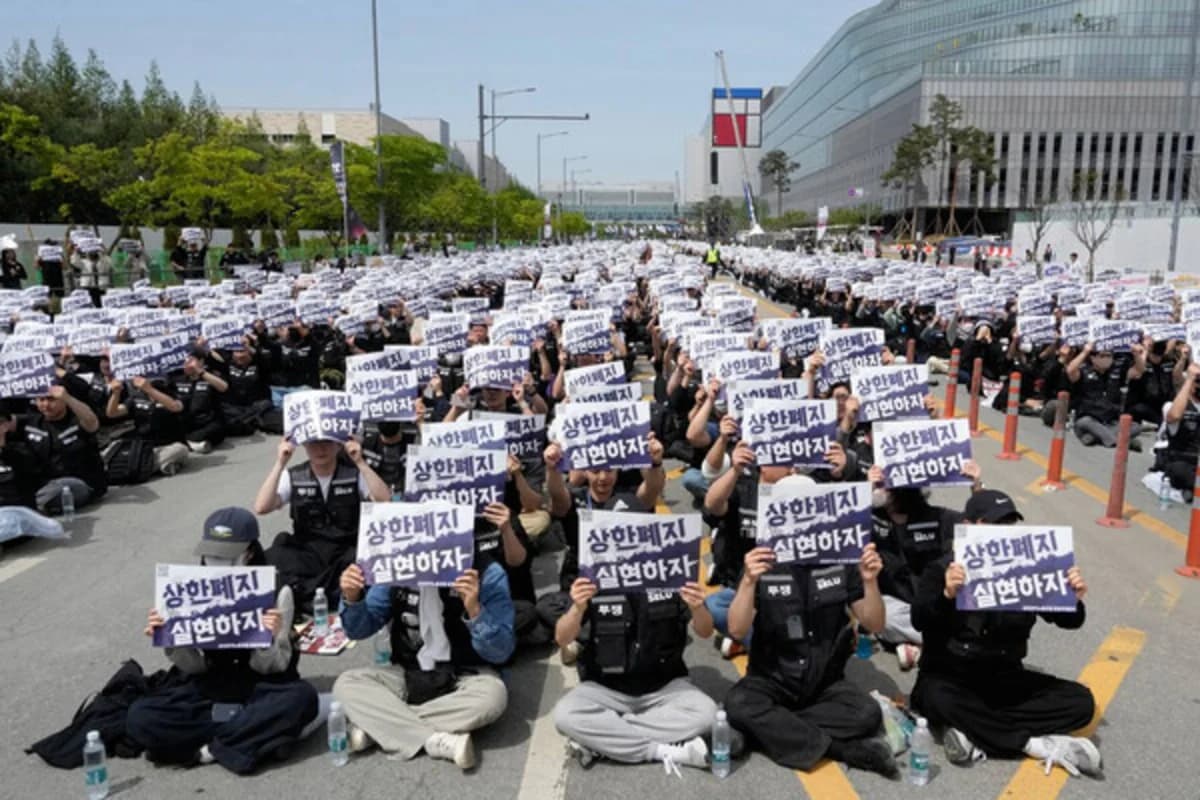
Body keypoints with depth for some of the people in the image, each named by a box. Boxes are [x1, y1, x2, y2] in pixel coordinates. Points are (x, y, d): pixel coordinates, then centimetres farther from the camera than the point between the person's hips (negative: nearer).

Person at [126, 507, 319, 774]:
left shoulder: (276, 592, -12)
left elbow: (270, 667, -10)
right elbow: (194, 667, -1)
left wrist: (269, 638, -31)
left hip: (262, 688, -3)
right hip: (211, 689, 3)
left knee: (301, 696, -35)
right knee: (139, 717, -21)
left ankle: (209, 748, -21)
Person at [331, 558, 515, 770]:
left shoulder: (487, 572, -18)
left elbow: (500, 653, -19)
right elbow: (360, 630, 1)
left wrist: (475, 610, -36)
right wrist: (352, 599, -21)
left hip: (465, 676, -3)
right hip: (407, 675, 3)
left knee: (493, 695, -34)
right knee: (346, 684, -19)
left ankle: (373, 725, -22)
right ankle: (435, 741, -27)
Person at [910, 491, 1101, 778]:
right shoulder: (943, 569, -8)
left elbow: (1068, 621, 1)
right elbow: (919, 621, -23)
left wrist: (1074, 599, -23)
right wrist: (947, 595, -43)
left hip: (1005, 679, 4)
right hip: (949, 678, -4)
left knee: (1080, 700, -16)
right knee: (938, 699, -37)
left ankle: (978, 735, -25)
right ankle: (1038, 744, -24)